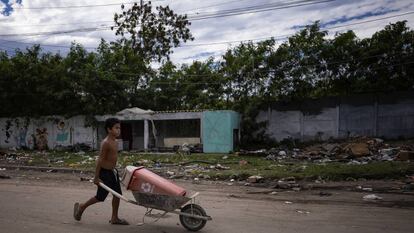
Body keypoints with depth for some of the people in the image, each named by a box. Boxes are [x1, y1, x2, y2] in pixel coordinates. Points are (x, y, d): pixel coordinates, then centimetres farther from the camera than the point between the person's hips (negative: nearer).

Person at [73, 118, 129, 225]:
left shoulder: (115, 142, 7)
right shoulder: (106, 143, -20)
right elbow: (100, 160, -20)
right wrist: (96, 177, -20)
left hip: (112, 171, 9)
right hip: (105, 172, -8)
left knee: (117, 194, 7)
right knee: (100, 197, 3)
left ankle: (114, 218, 19)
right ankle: (81, 207, 25)